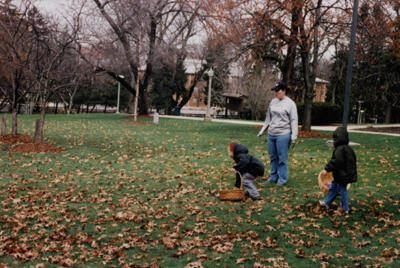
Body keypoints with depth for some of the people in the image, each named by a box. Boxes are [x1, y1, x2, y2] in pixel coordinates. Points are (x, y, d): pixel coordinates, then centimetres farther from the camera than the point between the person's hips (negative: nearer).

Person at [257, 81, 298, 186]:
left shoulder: (290, 103, -6)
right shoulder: (273, 101, 11)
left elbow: (294, 120, -7)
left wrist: (294, 136, -12)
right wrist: (262, 130, 20)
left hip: (283, 135, -6)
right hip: (271, 134, 6)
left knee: (282, 158, -1)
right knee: (273, 157, 12)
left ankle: (282, 179, 10)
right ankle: (273, 177, 23)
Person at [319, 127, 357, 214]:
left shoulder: (339, 149, -24)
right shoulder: (348, 148, 7)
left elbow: (335, 161, -30)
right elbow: (353, 160, 18)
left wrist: (327, 169, -23)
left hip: (342, 176, -10)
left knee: (342, 191, 3)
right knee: (333, 188, 21)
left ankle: (345, 209, 15)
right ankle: (327, 202, 34)